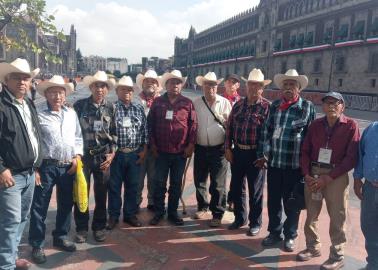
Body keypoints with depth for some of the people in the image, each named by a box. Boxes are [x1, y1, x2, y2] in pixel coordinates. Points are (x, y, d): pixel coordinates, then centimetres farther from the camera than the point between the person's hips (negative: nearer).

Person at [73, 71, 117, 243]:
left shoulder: (111, 108, 3)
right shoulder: (80, 105, 0)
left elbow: (114, 132, 5)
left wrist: (112, 153, -3)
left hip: (104, 156, 1)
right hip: (83, 155, -1)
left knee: (101, 193, 8)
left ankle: (99, 227, 24)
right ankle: (81, 228, 19)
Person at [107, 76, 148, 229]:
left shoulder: (139, 109, 7)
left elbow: (145, 131, 9)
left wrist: (144, 150, 3)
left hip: (135, 154, 3)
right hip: (117, 153, -2)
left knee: (132, 186, 11)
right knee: (114, 186, 7)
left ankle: (130, 214, 25)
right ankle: (113, 216, 21)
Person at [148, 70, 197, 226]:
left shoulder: (187, 103, 2)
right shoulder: (157, 102, 4)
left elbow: (193, 125, 0)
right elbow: (150, 124, 6)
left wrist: (191, 145, -5)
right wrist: (152, 144, 2)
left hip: (181, 152, 0)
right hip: (161, 151, 0)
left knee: (176, 184, 10)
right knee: (159, 183, 7)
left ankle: (173, 212, 22)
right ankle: (158, 212, 21)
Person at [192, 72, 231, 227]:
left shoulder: (224, 103, -2)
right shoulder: (196, 104, 4)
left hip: (218, 149, -3)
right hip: (200, 148, 3)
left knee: (218, 184, 3)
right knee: (199, 181, 14)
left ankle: (217, 214, 16)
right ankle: (202, 207, 35)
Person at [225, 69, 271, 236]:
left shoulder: (267, 107, -7)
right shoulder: (238, 105, 7)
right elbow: (229, 127, 9)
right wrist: (228, 148, 4)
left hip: (256, 154, -5)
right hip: (238, 152, 5)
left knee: (255, 190, 8)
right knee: (236, 187, 14)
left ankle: (255, 223, 24)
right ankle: (239, 218, 33)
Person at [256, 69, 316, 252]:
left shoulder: (307, 107, -1)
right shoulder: (274, 105, 7)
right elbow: (266, 131, 6)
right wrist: (263, 154, 1)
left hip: (295, 165, -3)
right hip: (273, 162, 3)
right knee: (273, 200, 13)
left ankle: (290, 235, 29)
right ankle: (274, 232, 31)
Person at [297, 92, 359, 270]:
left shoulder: (350, 126, -5)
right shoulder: (315, 125, 6)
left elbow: (352, 158, -10)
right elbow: (305, 151, 8)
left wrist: (328, 177, -15)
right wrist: (307, 174, -6)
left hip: (337, 176, -4)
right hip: (313, 174, 4)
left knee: (337, 218, 5)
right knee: (311, 214, 13)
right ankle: (313, 247, 32)